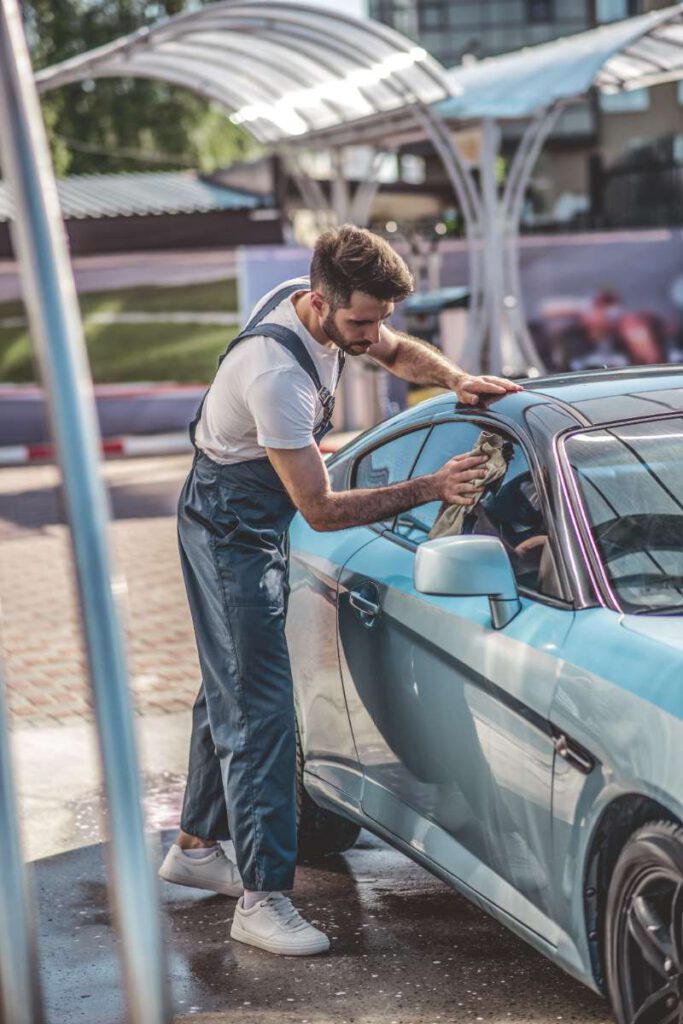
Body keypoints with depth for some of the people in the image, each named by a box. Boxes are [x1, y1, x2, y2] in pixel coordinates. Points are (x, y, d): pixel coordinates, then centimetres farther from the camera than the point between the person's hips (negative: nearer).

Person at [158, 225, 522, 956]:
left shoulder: (328, 307, -8)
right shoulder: (275, 373, -35)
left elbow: (398, 352, 13)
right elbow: (321, 509, -30)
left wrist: (457, 380, -7)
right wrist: (432, 489, -31)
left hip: (253, 521, 10)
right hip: (229, 531, -10)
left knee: (230, 689, 19)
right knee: (259, 708, -11)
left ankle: (196, 846, 34)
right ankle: (262, 900, -9)